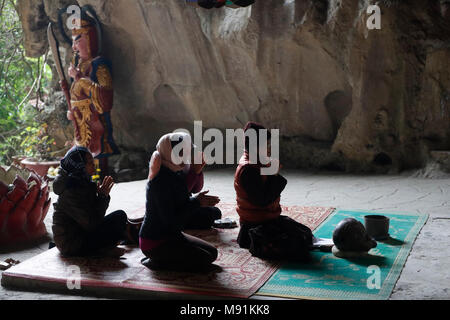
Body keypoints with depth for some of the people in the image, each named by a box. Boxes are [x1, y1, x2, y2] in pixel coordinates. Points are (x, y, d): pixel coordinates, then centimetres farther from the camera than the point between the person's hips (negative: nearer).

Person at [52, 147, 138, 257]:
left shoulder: (83, 183, 5)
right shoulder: (71, 191, -24)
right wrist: (103, 196, -19)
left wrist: (102, 195, -6)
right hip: (72, 246, -10)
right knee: (120, 216, -12)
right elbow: (91, 224, -25)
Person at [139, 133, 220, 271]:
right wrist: (196, 203, -22)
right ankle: (155, 262, -4)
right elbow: (171, 221, -26)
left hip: (172, 235, 10)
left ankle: (159, 259, 10)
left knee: (212, 252, 11)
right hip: (154, 242, -10)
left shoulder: (176, 174, 5)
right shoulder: (160, 181, -25)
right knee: (204, 260, -15)